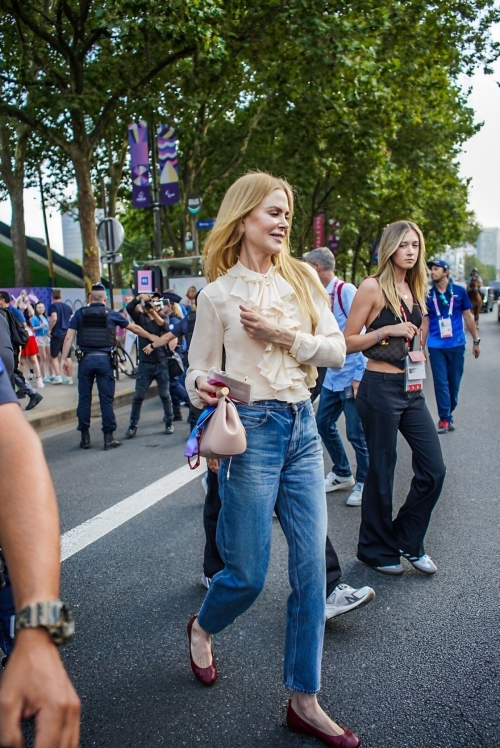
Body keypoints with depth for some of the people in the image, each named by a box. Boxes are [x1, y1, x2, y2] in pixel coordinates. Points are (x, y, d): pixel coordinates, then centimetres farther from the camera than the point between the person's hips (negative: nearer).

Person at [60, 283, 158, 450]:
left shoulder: (80, 313, 5)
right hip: (104, 359, -1)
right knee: (106, 399, 4)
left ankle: (85, 437, 14)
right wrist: (151, 337, 30)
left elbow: (69, 337, -2)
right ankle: (109, 437, 7)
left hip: (86, 359, 1)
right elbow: (134, 328, 16)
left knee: (84, 398, 9)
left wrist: (65, 358, 0)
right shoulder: (111, 314, 5)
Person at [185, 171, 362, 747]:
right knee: (248, 574, 2)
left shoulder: (302, 278, 7)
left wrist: (284, 336, -12)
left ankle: (304, 701, 20)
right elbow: (199, 370, 1)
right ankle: (201, 628, 38)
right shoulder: (218, 293, -1)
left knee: (311, 568, 4)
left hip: (302, 426, 4)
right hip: (252, 429, -4)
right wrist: (202, 387, -21)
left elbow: (336, 350, 3)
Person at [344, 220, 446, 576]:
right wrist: (386, 331, -19)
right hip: (380, 389, -7)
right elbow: (347, 342, -10)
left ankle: (408, 540, 25)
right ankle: (377, 549, 23)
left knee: (434, 469, 6)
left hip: (411, 390, 7)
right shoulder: (373, 287, -8)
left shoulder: (414, 289, 12)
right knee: (382, 471, 4)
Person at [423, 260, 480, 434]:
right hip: (435, 346, 0)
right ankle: (445, 418, 6)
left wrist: (476, 341, 6)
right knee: (440, 383, -1)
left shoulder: (459, 292, 0)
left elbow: (468, 317, 6)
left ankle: (448, 414, 23)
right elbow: (425, 323, 6)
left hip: (456, 345, 0)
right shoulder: (428, 296, 2)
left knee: (454, 381, 8)